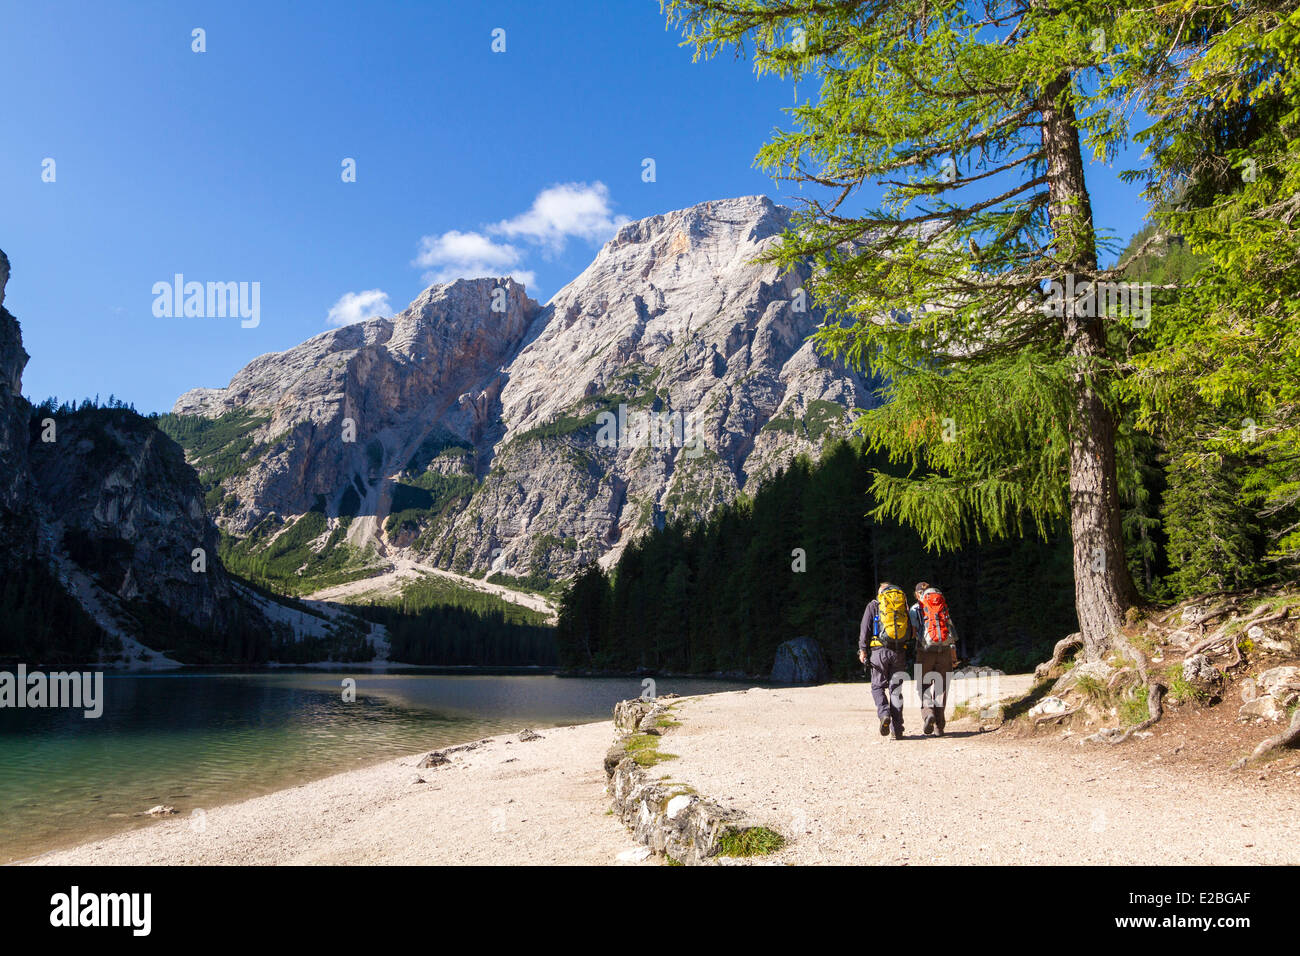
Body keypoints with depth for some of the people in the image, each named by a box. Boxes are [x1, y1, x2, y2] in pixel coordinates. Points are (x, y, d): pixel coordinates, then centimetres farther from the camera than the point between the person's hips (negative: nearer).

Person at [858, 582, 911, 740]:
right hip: (898, 652, 2)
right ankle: (897, 729, 4)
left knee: (878, 687, 8)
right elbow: (911, 633, 11)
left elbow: (865, 628, -1)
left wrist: (862, 649, -3)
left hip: (879, 650, -2)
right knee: (896, 690, 7)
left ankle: (884, 713, -18)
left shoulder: (873, 606, 8)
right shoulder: (903, 605, 16)